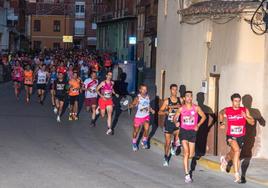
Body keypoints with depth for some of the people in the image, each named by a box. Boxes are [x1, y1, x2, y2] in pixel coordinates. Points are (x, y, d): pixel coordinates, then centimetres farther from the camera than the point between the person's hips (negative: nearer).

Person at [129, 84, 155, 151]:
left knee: (147, 129, -15)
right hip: (138, 116, -3)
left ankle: (144, 141, 11)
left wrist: (151, 110, -4)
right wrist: (134, 104, -45)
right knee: (136, 131, 10)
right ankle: (134, 143, 34)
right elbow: (130, 106, -25)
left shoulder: (148, 97, -4)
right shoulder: (138, 98, -18)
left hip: (146, 116, 3)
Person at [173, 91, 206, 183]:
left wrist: (198, 125, -3)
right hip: (184, 130, -2)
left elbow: (203, 116, 7)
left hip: (192, 131, 2)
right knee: (186, 152, -14)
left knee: (191, 155, 8)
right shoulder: (181, 109, -3)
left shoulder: (196, 108, -4)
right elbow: (175, 118, 10)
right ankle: (187, 175, -13)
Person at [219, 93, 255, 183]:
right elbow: (220, 113, 20)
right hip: (231, 136, -3)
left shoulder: (245, 110, -4)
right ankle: (236, 173, -25)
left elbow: (252, 123, -7)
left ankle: (225, 159, 57)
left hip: (241, 136, 3)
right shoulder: (227, 110, -4)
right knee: (237, 150, -27)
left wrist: (246, 117, -22)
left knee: (233, 153, 20)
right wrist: (221, 122, 12)